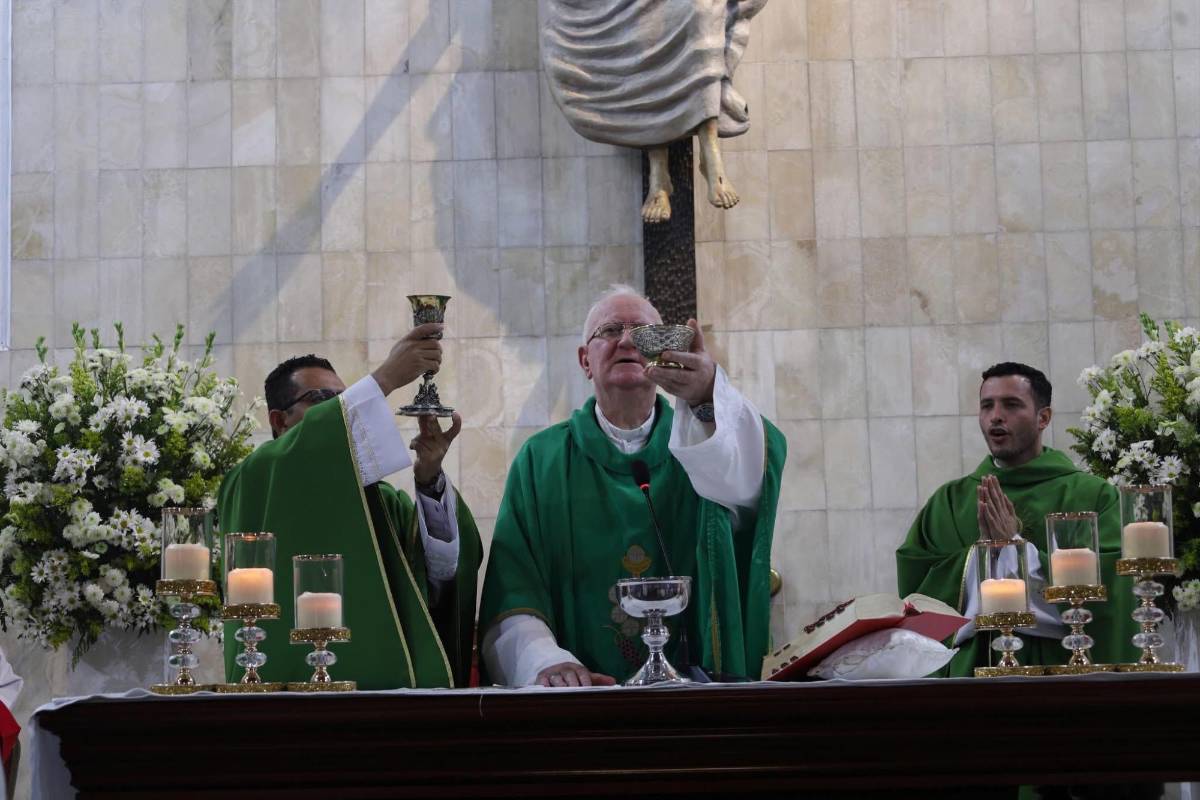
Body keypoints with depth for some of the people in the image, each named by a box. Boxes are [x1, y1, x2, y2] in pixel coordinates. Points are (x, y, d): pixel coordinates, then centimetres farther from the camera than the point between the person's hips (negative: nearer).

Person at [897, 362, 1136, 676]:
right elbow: (914, 589, -1)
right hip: (971, 666, 2)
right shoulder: (948, 502, 7)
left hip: (1060, 663, -2)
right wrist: (979, 554, -14)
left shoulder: (1092, 496, 0)